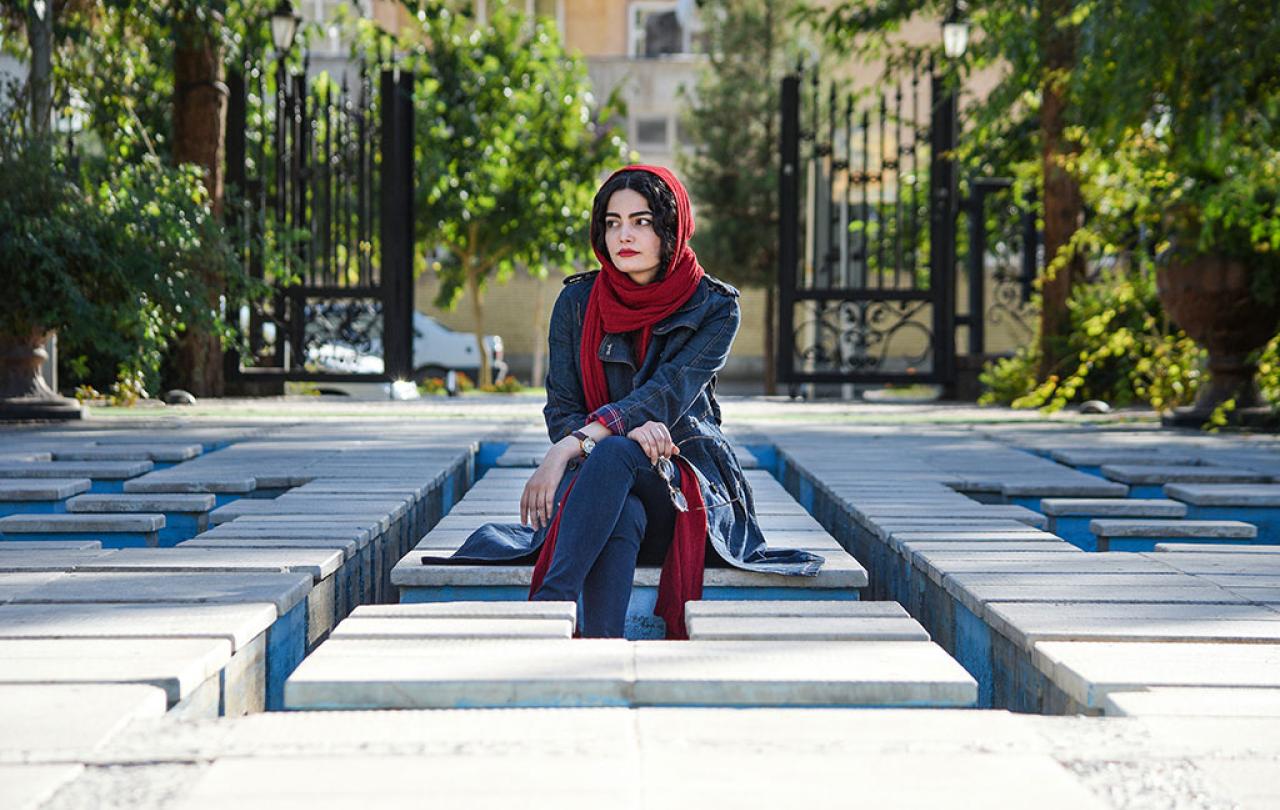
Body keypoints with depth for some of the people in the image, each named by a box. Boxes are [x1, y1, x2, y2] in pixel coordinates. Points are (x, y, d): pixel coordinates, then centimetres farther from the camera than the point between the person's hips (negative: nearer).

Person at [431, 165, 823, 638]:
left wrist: (576, 444, -29)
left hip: (687, 484, -1)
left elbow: (668, 395, -16)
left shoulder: (714, 307, -1)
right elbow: (560, 412, 2)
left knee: (614, 453, -37)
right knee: (622, 516, -38)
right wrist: (629, 428, -21)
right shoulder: (577, 302, 6)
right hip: (598, 485, 1)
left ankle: (548, 602, -51)